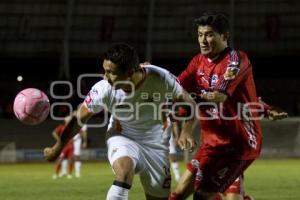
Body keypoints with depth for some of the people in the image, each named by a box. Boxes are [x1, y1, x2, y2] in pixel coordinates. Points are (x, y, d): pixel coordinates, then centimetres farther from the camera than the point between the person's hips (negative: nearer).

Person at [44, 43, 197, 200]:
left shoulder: (161, 79, -26)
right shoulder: (103, 89, -25)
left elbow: (189, 104, -13)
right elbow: (79, 118, -9)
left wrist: (186, 132, -32)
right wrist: (57, 149, 0)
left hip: (155, 142, 2)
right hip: (122, 137, -2)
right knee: (124, 170, -35)